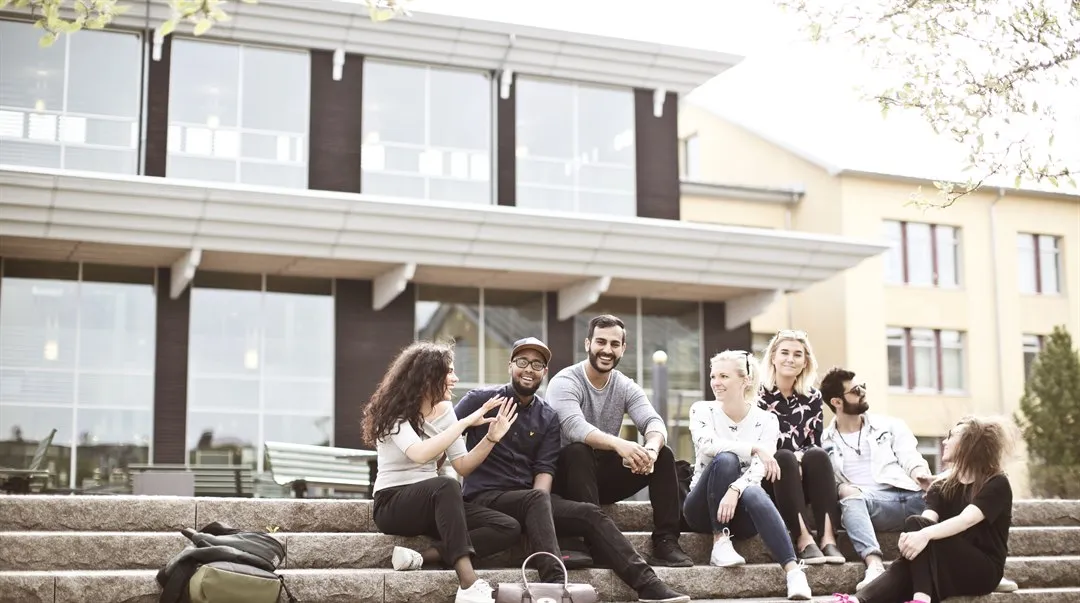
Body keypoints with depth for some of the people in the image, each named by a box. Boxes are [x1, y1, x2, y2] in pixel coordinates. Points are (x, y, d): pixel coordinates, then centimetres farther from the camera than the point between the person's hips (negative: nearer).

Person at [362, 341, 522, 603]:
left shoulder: (444, 410, 8)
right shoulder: (393, 412, -11)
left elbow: (463, 466, 7)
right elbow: (420, 454, -30)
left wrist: (492, 437, -8)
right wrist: (466, 422, -26)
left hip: (432, 502, 7)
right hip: (393, 504, -7)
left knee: (509, 529, -15)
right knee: (446, 486, -40)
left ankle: (421, 557, -26)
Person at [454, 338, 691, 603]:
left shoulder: (548, 418, 11)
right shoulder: (482, 399, 0)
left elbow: (544, 469, 4)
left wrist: (538, 507, -16)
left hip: (529, 498, 5)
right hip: (484, 497, -5)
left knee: (590, 514, -15)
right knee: (537, 500, -35)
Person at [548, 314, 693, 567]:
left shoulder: (627, 387, 2)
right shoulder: (565, 382, -14)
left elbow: (654, 422, -14)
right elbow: (574, 427, -33)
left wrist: (652, 448, -40)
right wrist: (618, 444, -51)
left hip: (606, 475, 5)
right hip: (569, 476, -5)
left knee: (663, 454, -13)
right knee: (577, 451, -36)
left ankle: (666, 542, -20)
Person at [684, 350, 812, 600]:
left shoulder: (766, 420, -1)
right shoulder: (702, 410, 0)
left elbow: (758, 469, -17)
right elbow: (706, 444, -22)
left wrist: (734, 490, -36)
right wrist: (754, 448, -28)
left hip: (741, 510, 0)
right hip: (704, 509, 0)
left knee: (754, 493, -38)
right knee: (725, 459, -31)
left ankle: (794, 571, -50)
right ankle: (720, 543, -26)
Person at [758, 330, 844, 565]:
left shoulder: (812, 398, 10)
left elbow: (815, 444, 5)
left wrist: (800, 458, -18)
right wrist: (791, 460, -20)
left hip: (804, 481, 3)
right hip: (770, 477, -2)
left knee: (817, 455, -27)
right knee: (784, 458, -32)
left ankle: (828, 538, -40)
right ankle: (803, 539, -44)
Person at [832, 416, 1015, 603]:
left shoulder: (997, 484, -4)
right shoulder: (942, 487, 13)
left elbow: (966, 519, -23)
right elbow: (928, 519, -8)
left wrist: (925, 534, -41)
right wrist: (912, 536, -33)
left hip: (983, 570, -4)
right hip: (947, 570, 4)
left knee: (915, 524, -26)